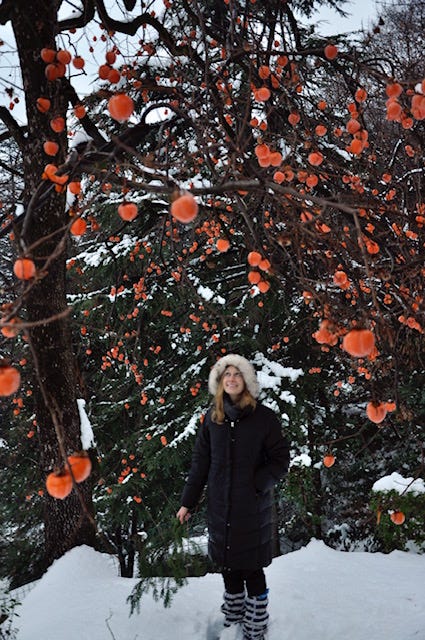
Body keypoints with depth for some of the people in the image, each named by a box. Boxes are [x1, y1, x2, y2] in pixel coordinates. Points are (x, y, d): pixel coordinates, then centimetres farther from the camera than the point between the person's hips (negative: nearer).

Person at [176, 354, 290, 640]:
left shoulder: (264, 417, -9)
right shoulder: (212, 417, 2)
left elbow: (280, 460, -5)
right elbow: (200, 463, 6)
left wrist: (257, 485, -18)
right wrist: (188, 502, 6)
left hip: (253, 507, -3)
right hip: (220, 506, 4)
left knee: (252, 569, 5)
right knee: (229, 565, 17)